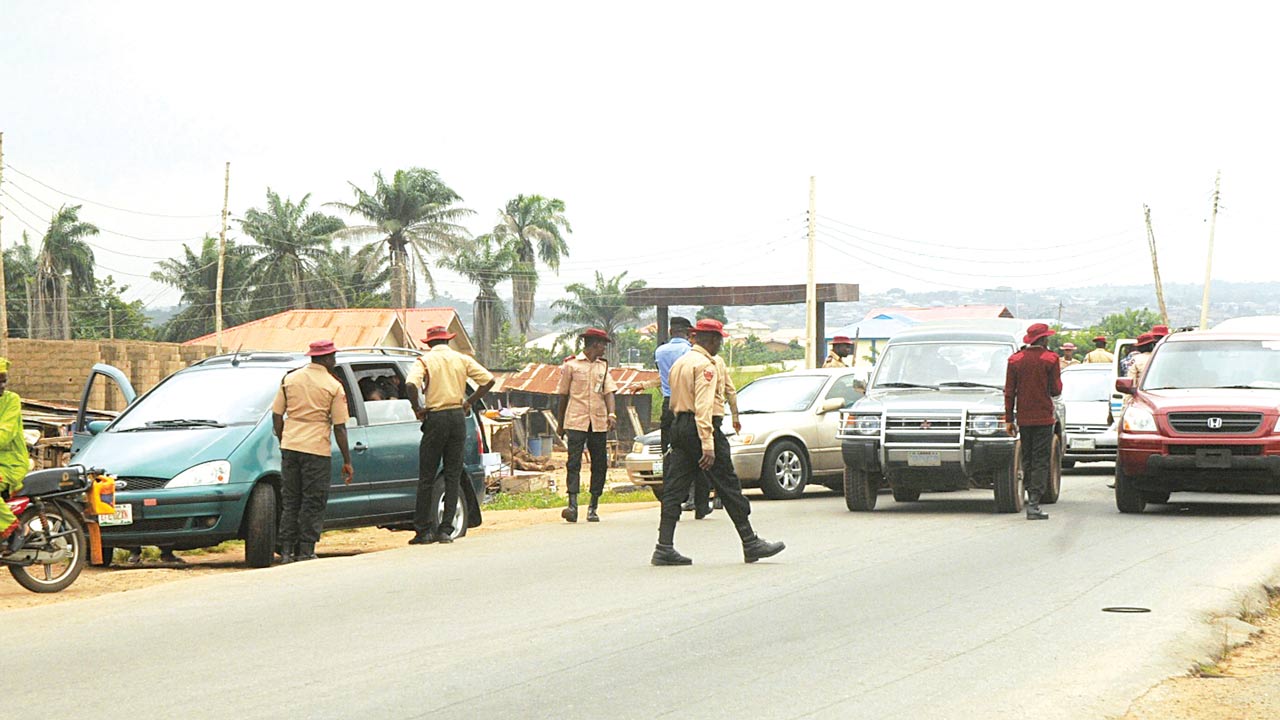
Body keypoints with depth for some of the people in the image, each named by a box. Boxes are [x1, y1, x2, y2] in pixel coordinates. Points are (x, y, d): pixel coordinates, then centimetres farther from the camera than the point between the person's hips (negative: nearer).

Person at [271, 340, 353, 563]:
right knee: (313, 502, 4)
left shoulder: (289, 379, 8)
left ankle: (286, 550, 11)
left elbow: (276, 416, 9)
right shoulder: (334, 387, -3)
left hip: (290, 446, 4)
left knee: (289, 500, 12)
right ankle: (305, 551, 2)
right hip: (317, 449, -4)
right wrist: (347, 461, 2)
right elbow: (339, 427, -4)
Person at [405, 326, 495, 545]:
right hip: (458, 418, 3)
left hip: (436, 418, -3)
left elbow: (410, 384, -18)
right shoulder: (462, 359, 8)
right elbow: (488, 379, 0)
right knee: (453, 476, 7)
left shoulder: (425, 360, 0)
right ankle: (445, 530, 3)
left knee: (426, 477, 4)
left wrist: (417, 408, -5)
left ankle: (424, 530, 3)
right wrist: (470, 402, 7)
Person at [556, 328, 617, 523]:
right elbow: (563, 395, 9)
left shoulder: (603, 366, 16)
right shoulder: (571, 365, 4)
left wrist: (611, 414, -12)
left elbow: (608, 391, 6)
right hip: (576, 421, -4)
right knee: (573, 463, -13)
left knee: (599, 464, 3)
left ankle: (593, 507, 10)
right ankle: (572, 505, -20)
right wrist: (560, 424, 11)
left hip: (598, 423, 4)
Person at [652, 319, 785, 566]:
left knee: (674, 488, 3)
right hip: (700, 427, -9)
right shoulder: (705, 365, -11)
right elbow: (703, 406, -21)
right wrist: (708, 445, -26)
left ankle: (664, 548, -4)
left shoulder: (679, 363, 17)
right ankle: (750, 543, 6)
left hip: (679, 425, 9)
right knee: (728, 486, 0)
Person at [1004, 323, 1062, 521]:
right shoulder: (1050, 359, -7)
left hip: (1023, 418, 4)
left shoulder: (1015, 360, 4)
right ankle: (1034, 503, -12)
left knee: (1027, 460, 14)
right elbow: (1056, 390, -7)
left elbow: (1009, 392, 4)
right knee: (1041, 461, -3)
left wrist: (1009, 419, 7)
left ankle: (1031, 497, 16)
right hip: (1043, 417, -4)